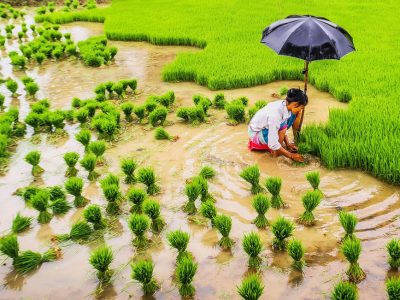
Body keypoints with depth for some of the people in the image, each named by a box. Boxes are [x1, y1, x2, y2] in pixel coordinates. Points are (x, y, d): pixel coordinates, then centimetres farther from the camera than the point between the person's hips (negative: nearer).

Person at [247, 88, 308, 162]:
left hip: (268, 125, 8)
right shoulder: (275, 114, -38)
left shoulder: (284, 105, -15)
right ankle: (276, 152, -10)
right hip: (256, 132, -8)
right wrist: (291, 155, -25)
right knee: (282, 128, -34)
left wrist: (288, 144, -3)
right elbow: (273, 145, -34)